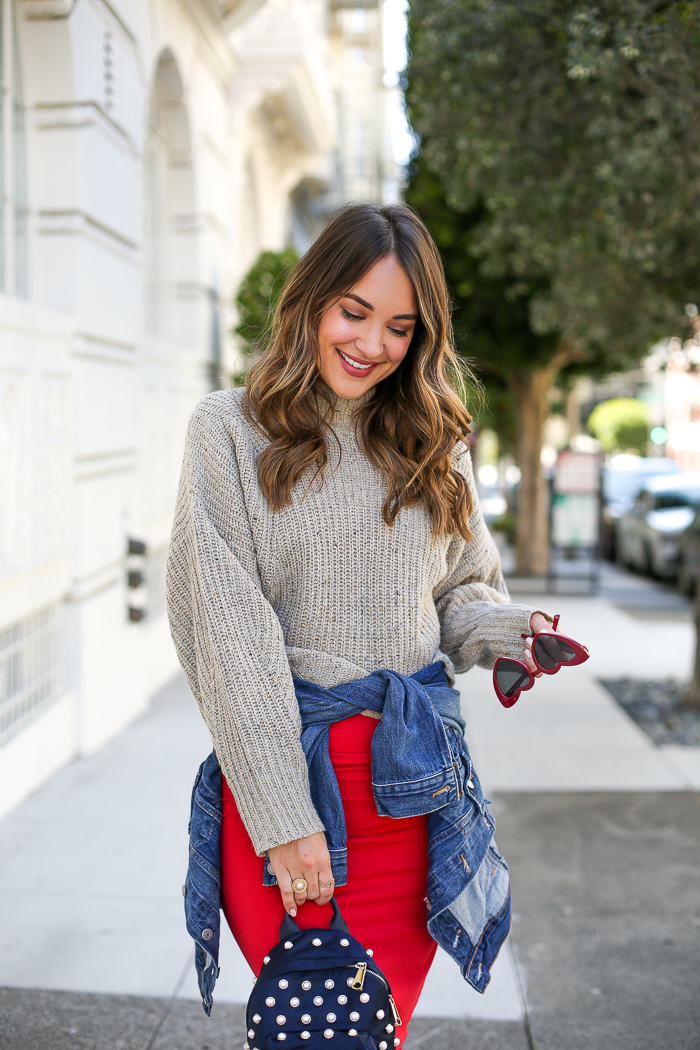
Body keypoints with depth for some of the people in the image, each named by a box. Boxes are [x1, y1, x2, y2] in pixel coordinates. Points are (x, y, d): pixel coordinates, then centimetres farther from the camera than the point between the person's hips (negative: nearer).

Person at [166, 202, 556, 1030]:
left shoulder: (431, 441, 10)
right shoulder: (233, 430, -3)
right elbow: (230, 632, -9)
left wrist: (501, 628, -7)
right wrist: (282, 816, -14)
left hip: (416, 778, 3)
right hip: (283, 763, -3)